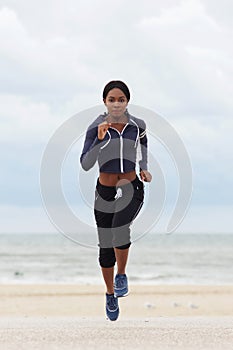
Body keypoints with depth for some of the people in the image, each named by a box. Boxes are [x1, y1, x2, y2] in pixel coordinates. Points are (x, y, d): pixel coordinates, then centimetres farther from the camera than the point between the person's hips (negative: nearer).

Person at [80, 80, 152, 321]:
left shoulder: (138, 125, -5)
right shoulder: (96, 127, -11)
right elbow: (85, 164, -19)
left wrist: (144, 168, 7)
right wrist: (99, 139, -31)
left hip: (132, 188, -1)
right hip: (105, 192, 1)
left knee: (119, 228, -31)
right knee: (106, 246, 8)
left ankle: (121, 275, -6)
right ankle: (110, 294, 32)